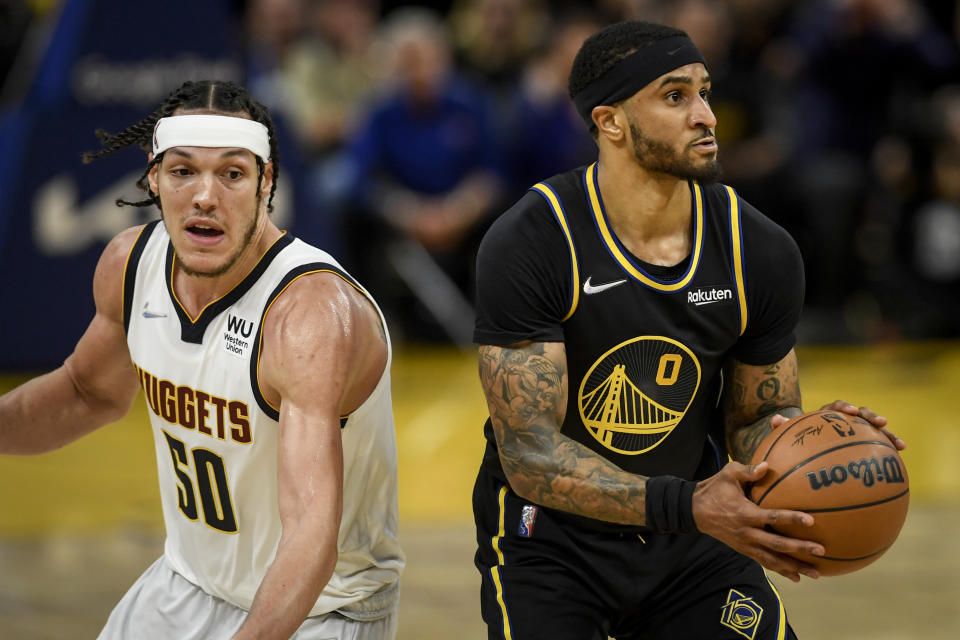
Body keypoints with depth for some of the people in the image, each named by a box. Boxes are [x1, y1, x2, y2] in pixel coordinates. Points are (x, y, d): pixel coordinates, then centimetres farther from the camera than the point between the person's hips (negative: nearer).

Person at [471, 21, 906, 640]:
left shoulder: (761, 253, -8)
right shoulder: (530, 245, -22)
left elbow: (753, 421, 4)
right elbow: (531, 456, -26)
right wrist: (687, 506, -39)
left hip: (692, 543, 4)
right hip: (552, 538, -4)